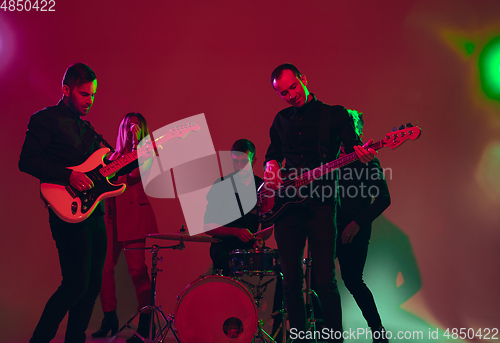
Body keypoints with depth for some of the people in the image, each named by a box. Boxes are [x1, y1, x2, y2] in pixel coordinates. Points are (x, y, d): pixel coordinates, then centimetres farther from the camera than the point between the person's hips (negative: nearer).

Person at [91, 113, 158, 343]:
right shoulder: (114, 156, 21)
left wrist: (135, 142, -11)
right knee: (104, 267, -2)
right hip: (112, 214, 5)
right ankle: (110, 319, 14)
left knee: (137, 268, -11)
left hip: (134, 212, -5)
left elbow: (134, 174, -11)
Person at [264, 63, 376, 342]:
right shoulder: (281, 120, 17)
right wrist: (271, 166, 0)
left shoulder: (334, 114, 5)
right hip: (286, 204, 4)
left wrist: (362, 154, -29)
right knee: (291, 282, 4)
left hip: (321, 204, -4)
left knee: (325, 280, -7)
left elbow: (353, 145, -5)